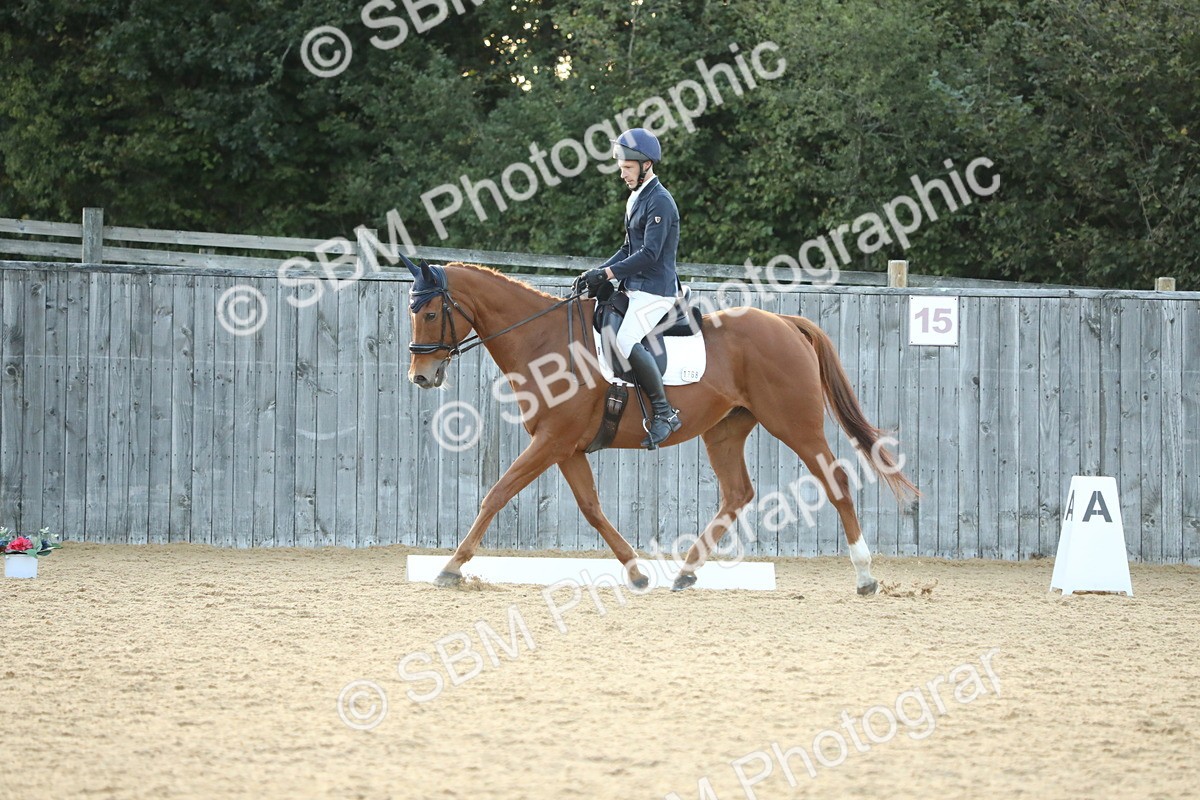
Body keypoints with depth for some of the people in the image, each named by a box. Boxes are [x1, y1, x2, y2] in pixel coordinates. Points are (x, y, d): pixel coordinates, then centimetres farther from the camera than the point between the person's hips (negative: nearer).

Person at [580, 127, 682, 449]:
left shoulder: (659, 202, -14)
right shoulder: (636, 198, 17)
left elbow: (649, 254, -21)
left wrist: (608, 273, -20)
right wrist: (599, 272, 9)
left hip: (655, 290, -11)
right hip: (635, 288, 11)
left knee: (626, 342, -28)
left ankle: (664, 413, -21)